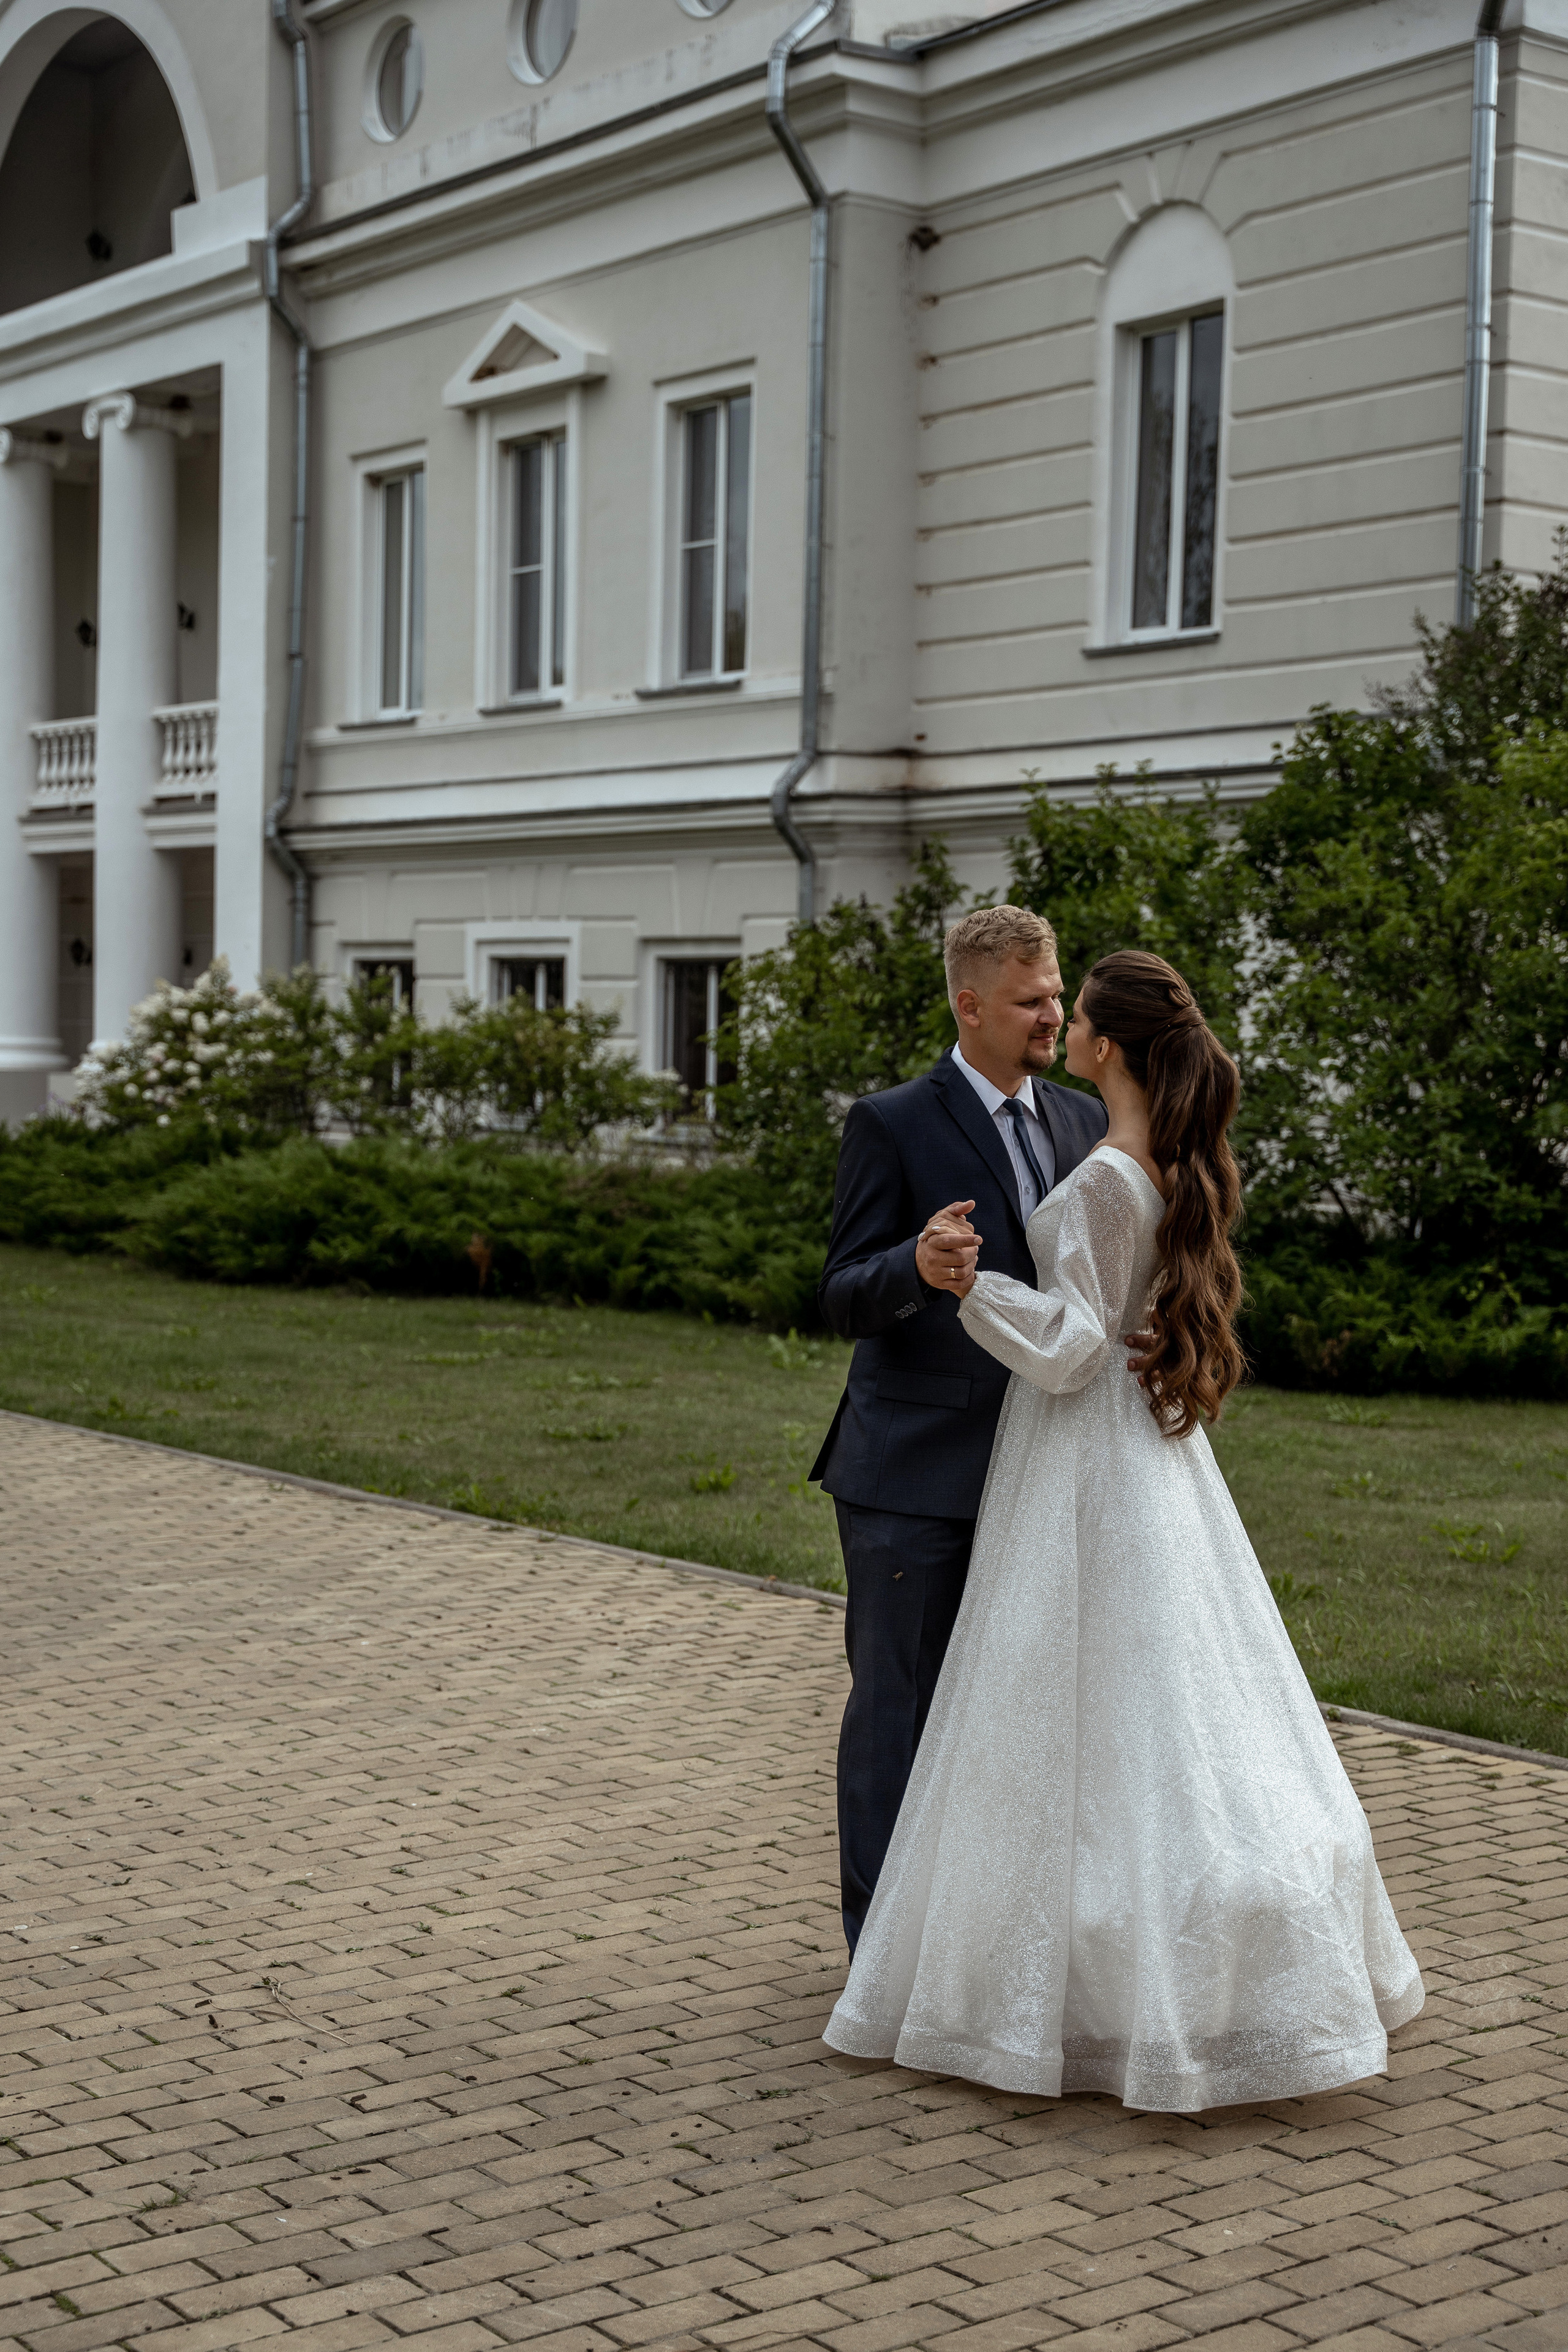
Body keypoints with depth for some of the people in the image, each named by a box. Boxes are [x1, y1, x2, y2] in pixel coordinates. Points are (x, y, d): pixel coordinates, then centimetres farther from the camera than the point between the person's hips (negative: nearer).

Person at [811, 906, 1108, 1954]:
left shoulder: (1082, 1123, 11)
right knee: (897, 1706, 2)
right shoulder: (890, 1126, -7)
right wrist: (918, 1267, -32)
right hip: (914, 1476, -5)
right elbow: (846, 1301, -12)